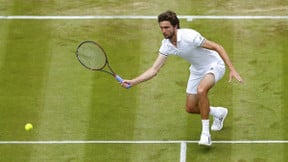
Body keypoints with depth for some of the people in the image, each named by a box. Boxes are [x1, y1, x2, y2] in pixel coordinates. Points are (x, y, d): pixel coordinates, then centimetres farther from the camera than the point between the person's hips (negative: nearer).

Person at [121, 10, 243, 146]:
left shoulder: (189, 36, -32)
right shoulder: (166, 45, -12)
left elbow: (218, 47, -27)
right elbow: (154, 70, -10)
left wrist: (232, 69, -31)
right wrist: (132, 82, -22)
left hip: (214, 65, -7)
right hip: (197, 70, 7)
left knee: (201, 90, -37)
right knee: (190, 108, 8)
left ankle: (205, 133, -27)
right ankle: (219, 113, 39)